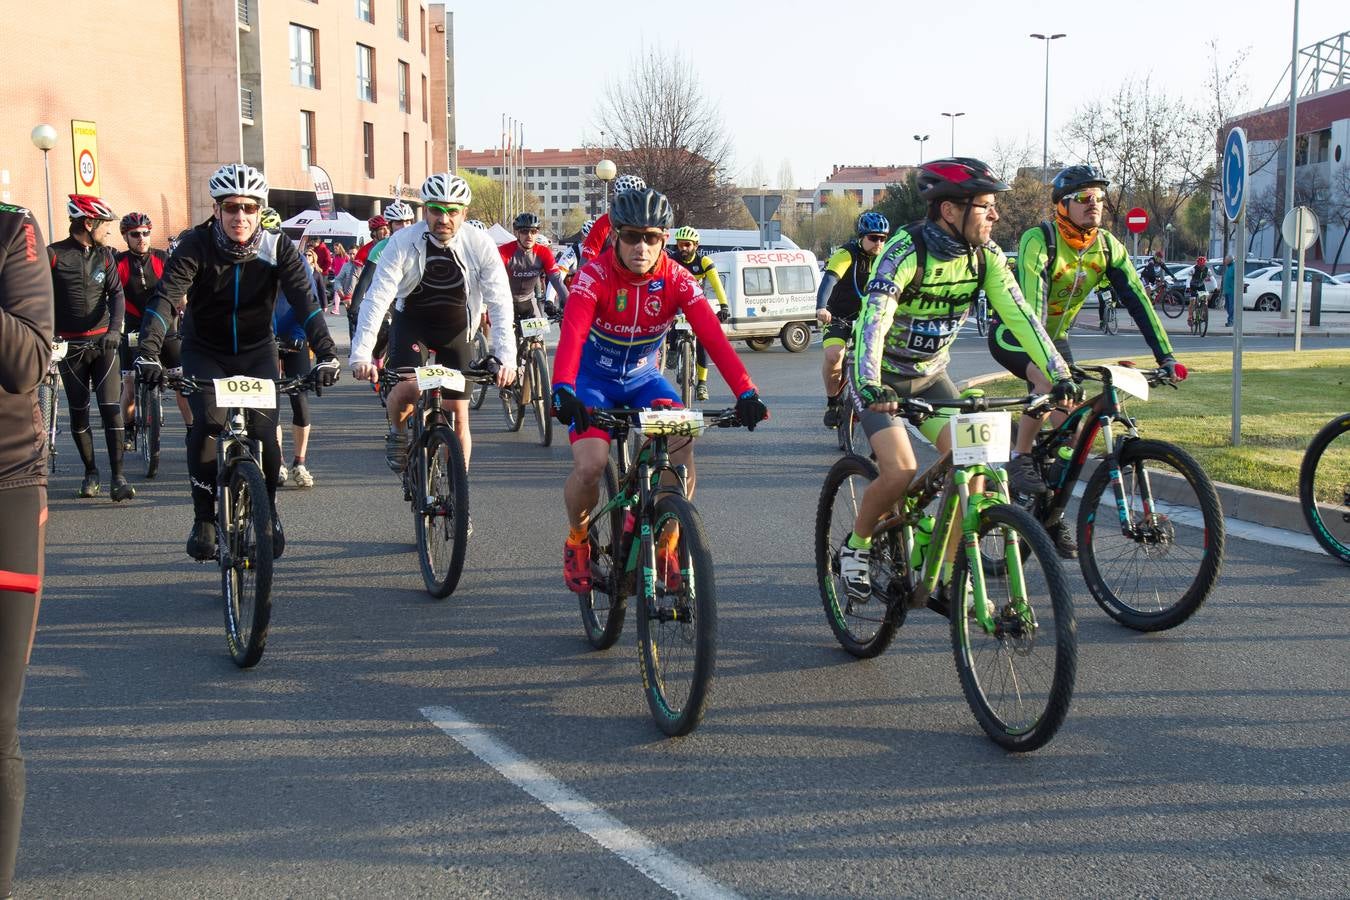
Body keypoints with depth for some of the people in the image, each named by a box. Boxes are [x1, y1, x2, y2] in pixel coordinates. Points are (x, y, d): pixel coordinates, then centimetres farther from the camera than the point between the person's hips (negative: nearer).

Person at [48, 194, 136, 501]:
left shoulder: (105, 256, 6)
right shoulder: (54, 255, -4)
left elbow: (116, 294, -1)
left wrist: (114, 329, -17)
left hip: (103, 341, 2)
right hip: (69, 344, -1)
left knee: (111, 408, -8)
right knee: (79, 410, 6)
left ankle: (118, 476, -8)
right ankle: (90, 472, 20)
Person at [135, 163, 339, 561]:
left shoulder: (278, 248, -15)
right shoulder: (197, 245, -18)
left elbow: (305, 300, -23)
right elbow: (165, 297, -28)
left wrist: (326, 353, -38)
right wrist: (148, 352, -44)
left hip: (257, 352, 1)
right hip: (205, 352, -1)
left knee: (263, 431, -14)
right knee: (207, 425, -22)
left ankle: (268, 511, 14)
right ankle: (204, 520, -6)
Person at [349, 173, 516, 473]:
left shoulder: (480, 245, -19)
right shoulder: (403, 242, -21)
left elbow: (501, 302, -20)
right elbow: (377, 297, -25)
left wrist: (506, 358, -31)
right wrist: (361, 354, -34)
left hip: (456, 330, 1)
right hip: (412, 324, -1)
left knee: (459, 417, -1)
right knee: (406, 388, -27)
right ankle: (397, 434, 7)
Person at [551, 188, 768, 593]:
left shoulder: (677, 279, -16)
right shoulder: (595, 275, -23)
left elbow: (713, 336, -26)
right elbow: (572, 334, -36)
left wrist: (745, 392, -39)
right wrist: (562, 389, -55)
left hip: (643, 378, 2)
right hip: (593, 380, -2)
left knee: (682, 448, -23)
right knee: (590, 466, -24)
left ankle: (668, 542, 0)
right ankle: (577, 540, 8)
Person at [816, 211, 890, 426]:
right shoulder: (846, 255, -21)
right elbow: (828, 280, -35)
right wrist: (821, 308, -53)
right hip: (838, 316, -5)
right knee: (834, 356, -26)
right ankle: (832, 402, -3)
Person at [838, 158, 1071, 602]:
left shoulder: (985, 255, -10)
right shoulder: (905, 251, -27)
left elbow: (1019, 315, -12)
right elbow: (874, 317, -38)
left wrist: (1061, 377, -22)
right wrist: (870, 385, -53)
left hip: (931, 375, 5)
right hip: (880, 378, -5)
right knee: (901, 473, -21)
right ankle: (856, 545, 7)